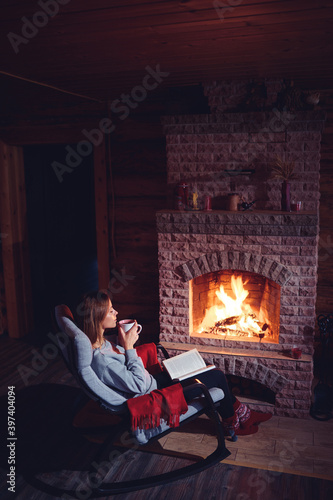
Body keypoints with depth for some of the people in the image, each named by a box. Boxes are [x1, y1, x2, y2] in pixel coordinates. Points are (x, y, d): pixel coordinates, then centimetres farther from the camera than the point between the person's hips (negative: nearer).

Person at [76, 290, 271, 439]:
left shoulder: (99, 344, -5)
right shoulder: (100, 361, -34)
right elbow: (139, 385, -28)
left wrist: (124, 342, -6)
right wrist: (129, 346, -27)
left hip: (152, 381, 10)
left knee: (213, 373, 13)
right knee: (217, 377, 0)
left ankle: (242, 412, 30)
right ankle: (232, 424, 26)